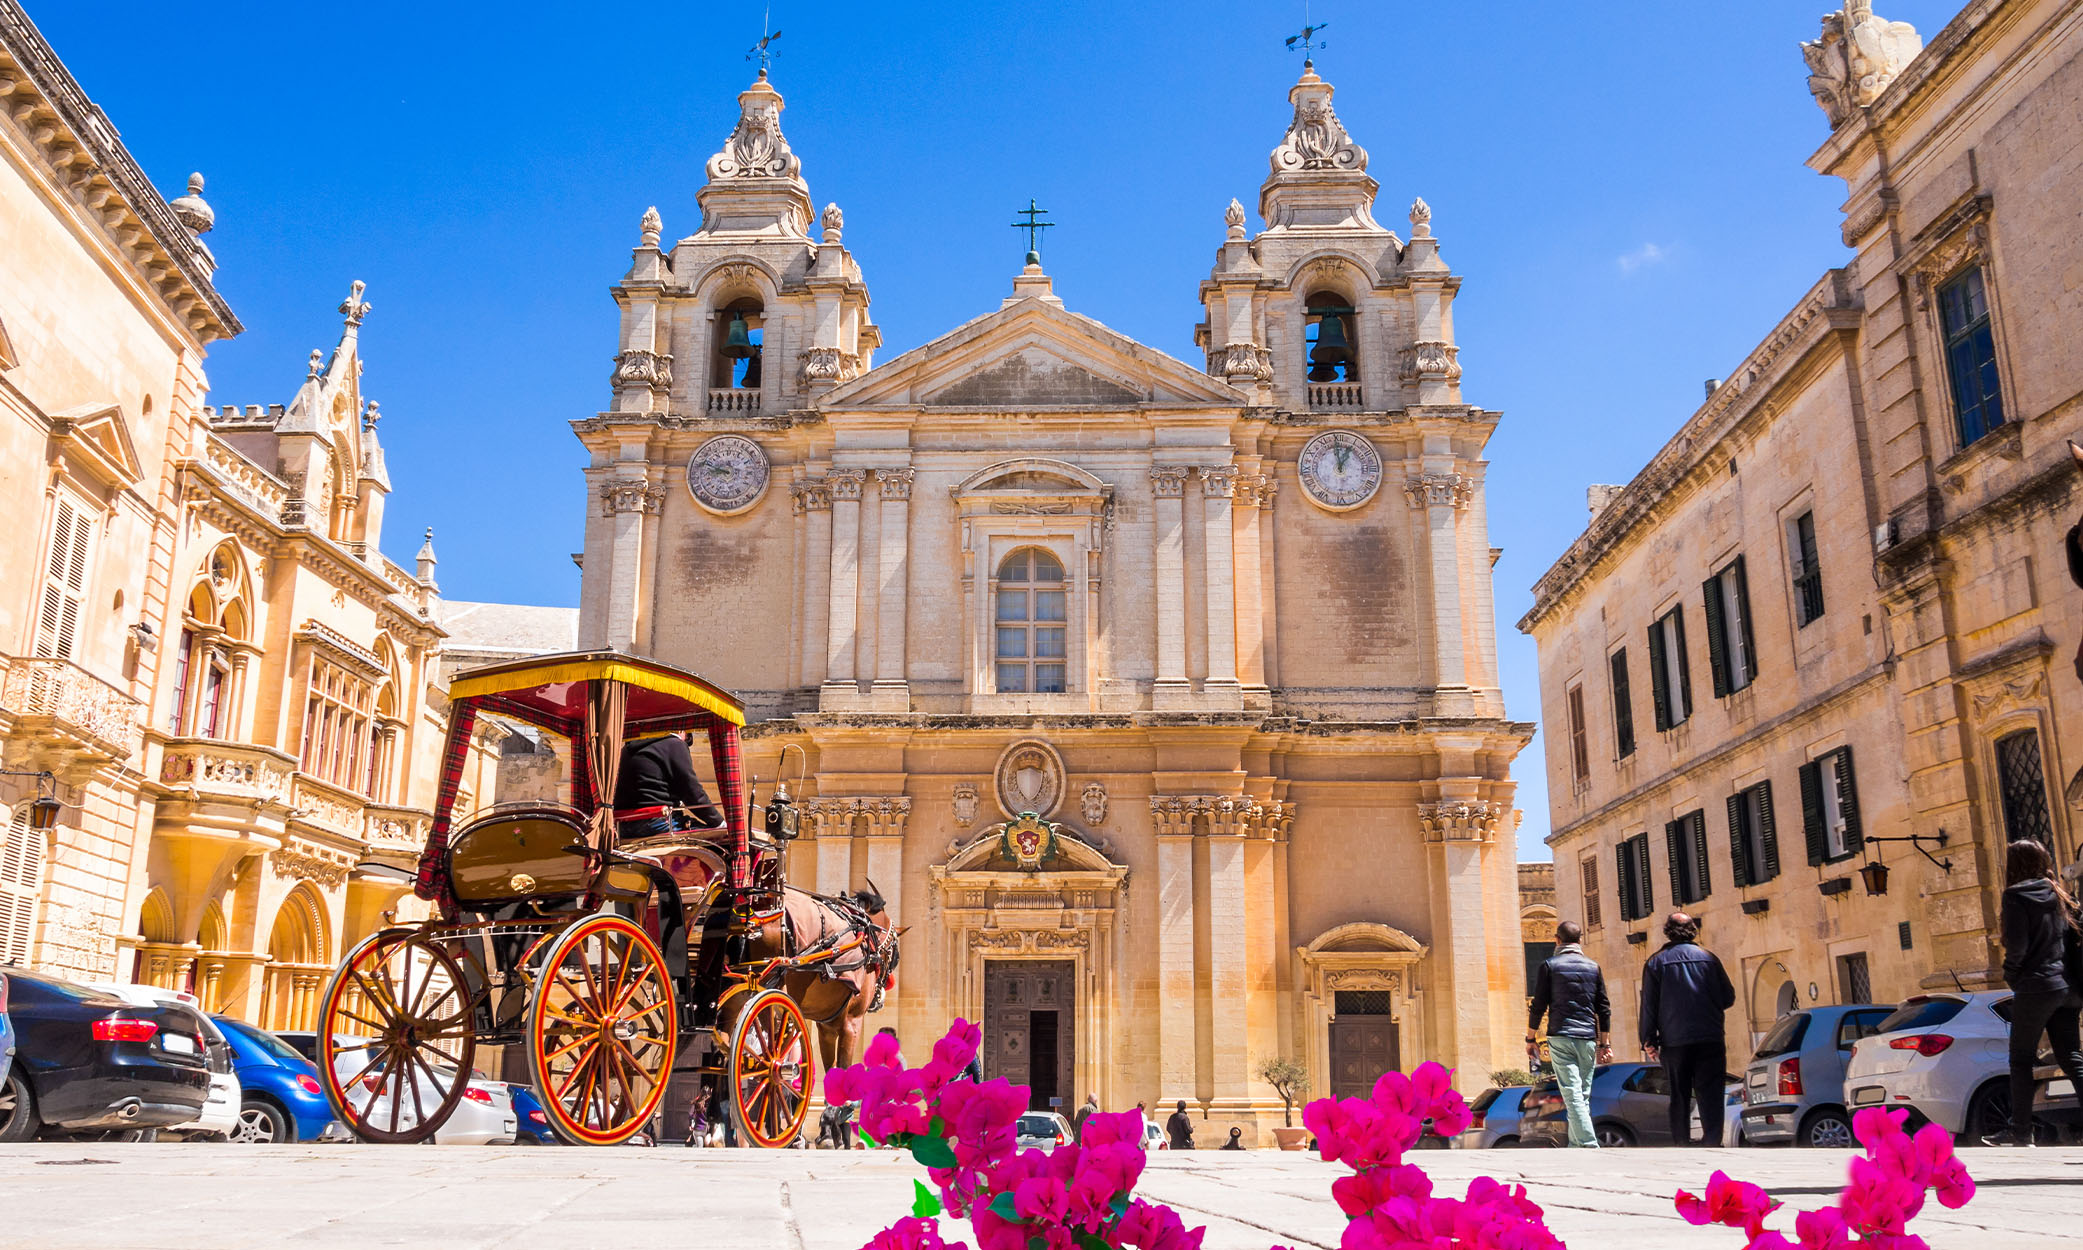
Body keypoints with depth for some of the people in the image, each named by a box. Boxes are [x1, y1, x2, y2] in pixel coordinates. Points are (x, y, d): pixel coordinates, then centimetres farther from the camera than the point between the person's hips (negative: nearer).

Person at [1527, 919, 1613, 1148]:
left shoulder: (1549, 966, 1)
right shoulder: (1593, 966, 10)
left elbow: (1538, 1006, -1)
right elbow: (1604, 1009, 10)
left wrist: (1531, 1038, 7)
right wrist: (1605, 1044, 15)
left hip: (1560, 1037, -3)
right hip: (1588, 1039, 3)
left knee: (1573, 1096, -8)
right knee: (1583, 1096, 12)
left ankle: (1590, 1146, -18)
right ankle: (1574, 1146, 15)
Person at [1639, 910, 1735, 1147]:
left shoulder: (1656, 962, 3)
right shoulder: (1708, 958, 5)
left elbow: (1648, 1006, 0)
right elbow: (1728, 998, 10)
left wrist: (1649, 1042, 3)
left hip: (1673, 1042, 0)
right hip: (1710, 1039, 0)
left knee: (1679, 1099, 6)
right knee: (1710, 1096, -1)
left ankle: (1681, 1145, 5)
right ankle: (1712, 1142, -12)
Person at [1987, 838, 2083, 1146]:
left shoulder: (2017, 896, -9)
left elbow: (2016, 945, -15)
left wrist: (2010, 975, 0)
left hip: (2036, 985, -7)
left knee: (2021, 1059, 1)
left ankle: (2020, 1131, 2)